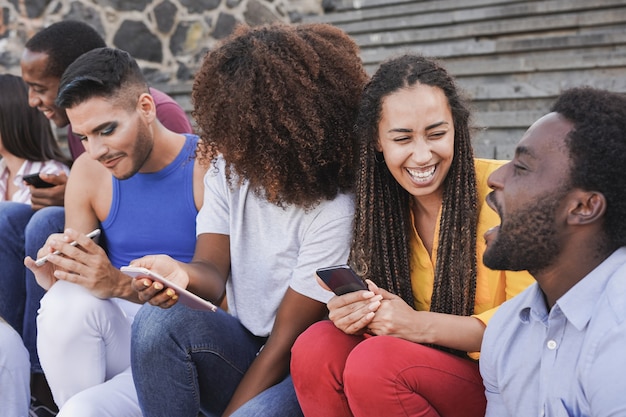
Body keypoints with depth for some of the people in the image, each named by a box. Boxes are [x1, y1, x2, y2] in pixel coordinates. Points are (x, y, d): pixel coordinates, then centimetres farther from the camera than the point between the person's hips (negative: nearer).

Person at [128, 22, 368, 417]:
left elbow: (287, 342, -16)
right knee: (160, 320, -24)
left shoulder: (334, 211, -20)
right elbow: (213, 274, -8)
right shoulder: (228, 171, -1)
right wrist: (185, 276, -33)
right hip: (243, 349, 6)